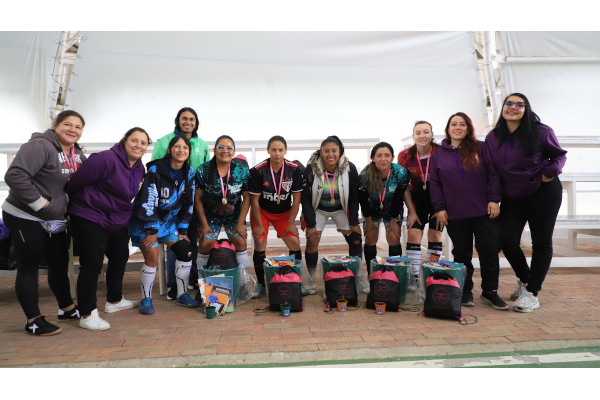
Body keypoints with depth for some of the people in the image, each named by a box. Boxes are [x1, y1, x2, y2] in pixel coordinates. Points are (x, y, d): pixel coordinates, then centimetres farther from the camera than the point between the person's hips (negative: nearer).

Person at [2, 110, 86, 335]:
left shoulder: (77, 154, 6)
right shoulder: (40, 146, -20)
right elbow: (15, 176, -28)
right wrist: (41, 204, -25)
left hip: (55, 220, 8)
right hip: (25, 218, -8)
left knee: (59, 263, 15)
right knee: (29, 266, 1)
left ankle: (67, 309, 31)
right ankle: (34, 321, 11)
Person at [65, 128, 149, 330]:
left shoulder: (139, 168, 5)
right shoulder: (105, 160, -23)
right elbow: (75, 183, -16)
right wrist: (72, 205, -4)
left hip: (117, 221, 9)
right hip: (89, 219, -9)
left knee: (120, 258, 19)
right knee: (92, 264, -6)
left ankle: (114, 301, 39)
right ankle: (87, 315, 5)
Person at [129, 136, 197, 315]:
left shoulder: (189, 173, -2)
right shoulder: (155, 170, -19)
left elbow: (188, 203, 5)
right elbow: (148, 202, -20)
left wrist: (183, 229, 3)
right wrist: (152, 231, -19)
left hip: (169, 220, 6)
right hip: (145, 221, -5)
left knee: (186, 251, -3)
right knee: (152, 258, -13)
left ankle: (182, 295, 13)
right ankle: (146, 299, 8)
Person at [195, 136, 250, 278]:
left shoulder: (242, 170, -9)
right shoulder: (203, 170, -11)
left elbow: (246, 197, -4)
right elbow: (198, 198, -6)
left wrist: (240, 223, -9)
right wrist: (204, 224, -9)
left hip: (234, 215, 1)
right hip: (210, 215, 0)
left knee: (241, 241, -14)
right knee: (205, 243, -13)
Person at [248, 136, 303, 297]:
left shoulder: (294, 169, -14)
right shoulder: (258, 170, -19)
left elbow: (296, 199, -7)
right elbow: (254, 200, -13)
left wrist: (291, 222, -8)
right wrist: (259, 224, -11)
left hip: (284, 212, 2)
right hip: (262, 211, -1)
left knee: (295, 244, -8)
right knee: (259, 243, -13)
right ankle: (261, 284, 3)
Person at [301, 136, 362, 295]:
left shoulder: (350, 168, -18)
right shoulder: (311, 169, -22)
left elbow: (354, 197, -9)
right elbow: (305, 198, -15)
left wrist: (354, 223, -10)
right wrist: (310, 224, -16)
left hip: (341, 209, 1)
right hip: (318, 209, -1)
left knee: (355, 239, -3)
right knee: (311, 241, -9)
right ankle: (311, 283, 7)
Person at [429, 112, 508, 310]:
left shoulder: (480, 148, 6)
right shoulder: (439, 154, 10)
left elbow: (493, 174, 3)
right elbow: (434, 183, 8)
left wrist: (494, 199, -6)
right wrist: (440, 208, 0)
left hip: (484, 212, -1)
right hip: (455, 214, 1)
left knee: (489, 251, 0)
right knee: (462, 254, 6)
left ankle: (490, 292, 17)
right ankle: (465, 292, 20)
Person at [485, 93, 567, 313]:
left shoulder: (541, 132, -9)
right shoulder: (493, 137, 1)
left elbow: (559, 155, 3)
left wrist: (550, 171, -18)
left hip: (543, 192, -3)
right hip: (511, 197, 3)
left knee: (541, 242, 2)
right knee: (507, 239, -6)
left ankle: (532, 293, 12)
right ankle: (524, 279, 23)